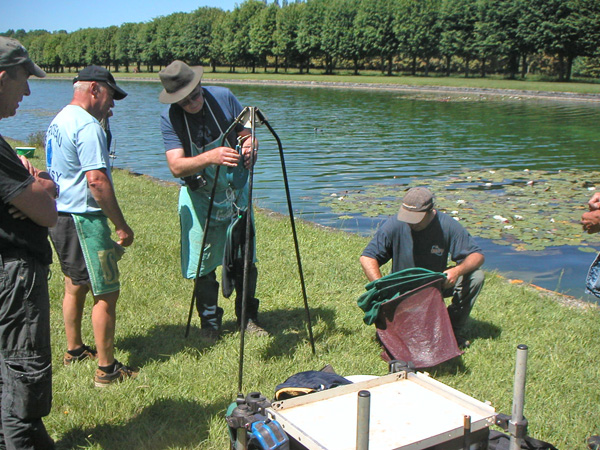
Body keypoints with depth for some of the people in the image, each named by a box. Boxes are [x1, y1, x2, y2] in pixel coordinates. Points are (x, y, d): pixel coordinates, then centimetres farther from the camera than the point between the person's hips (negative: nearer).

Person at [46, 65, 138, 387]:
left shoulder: (58, 120, 13)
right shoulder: (88, 126, -18)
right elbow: (97, 181, -25)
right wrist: (122, 227, -21)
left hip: (58, 215, 10)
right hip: (83, 218, -10)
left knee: (75, 285, 22)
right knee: (106, 293, -3)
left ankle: (74, 349, 37)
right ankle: (106, 369, 3)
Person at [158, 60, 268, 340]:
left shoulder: (223, 97, -11)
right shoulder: (169, 118, -15)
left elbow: (247, 134, -1)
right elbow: (177, 167, -26)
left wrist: (249, 147, -25)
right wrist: (211, 157, -42)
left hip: (236, 191, 2)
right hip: (199, 197, -1)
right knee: (203, 264, 3)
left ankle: (248, 317, 24)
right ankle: (209, 322, 23)